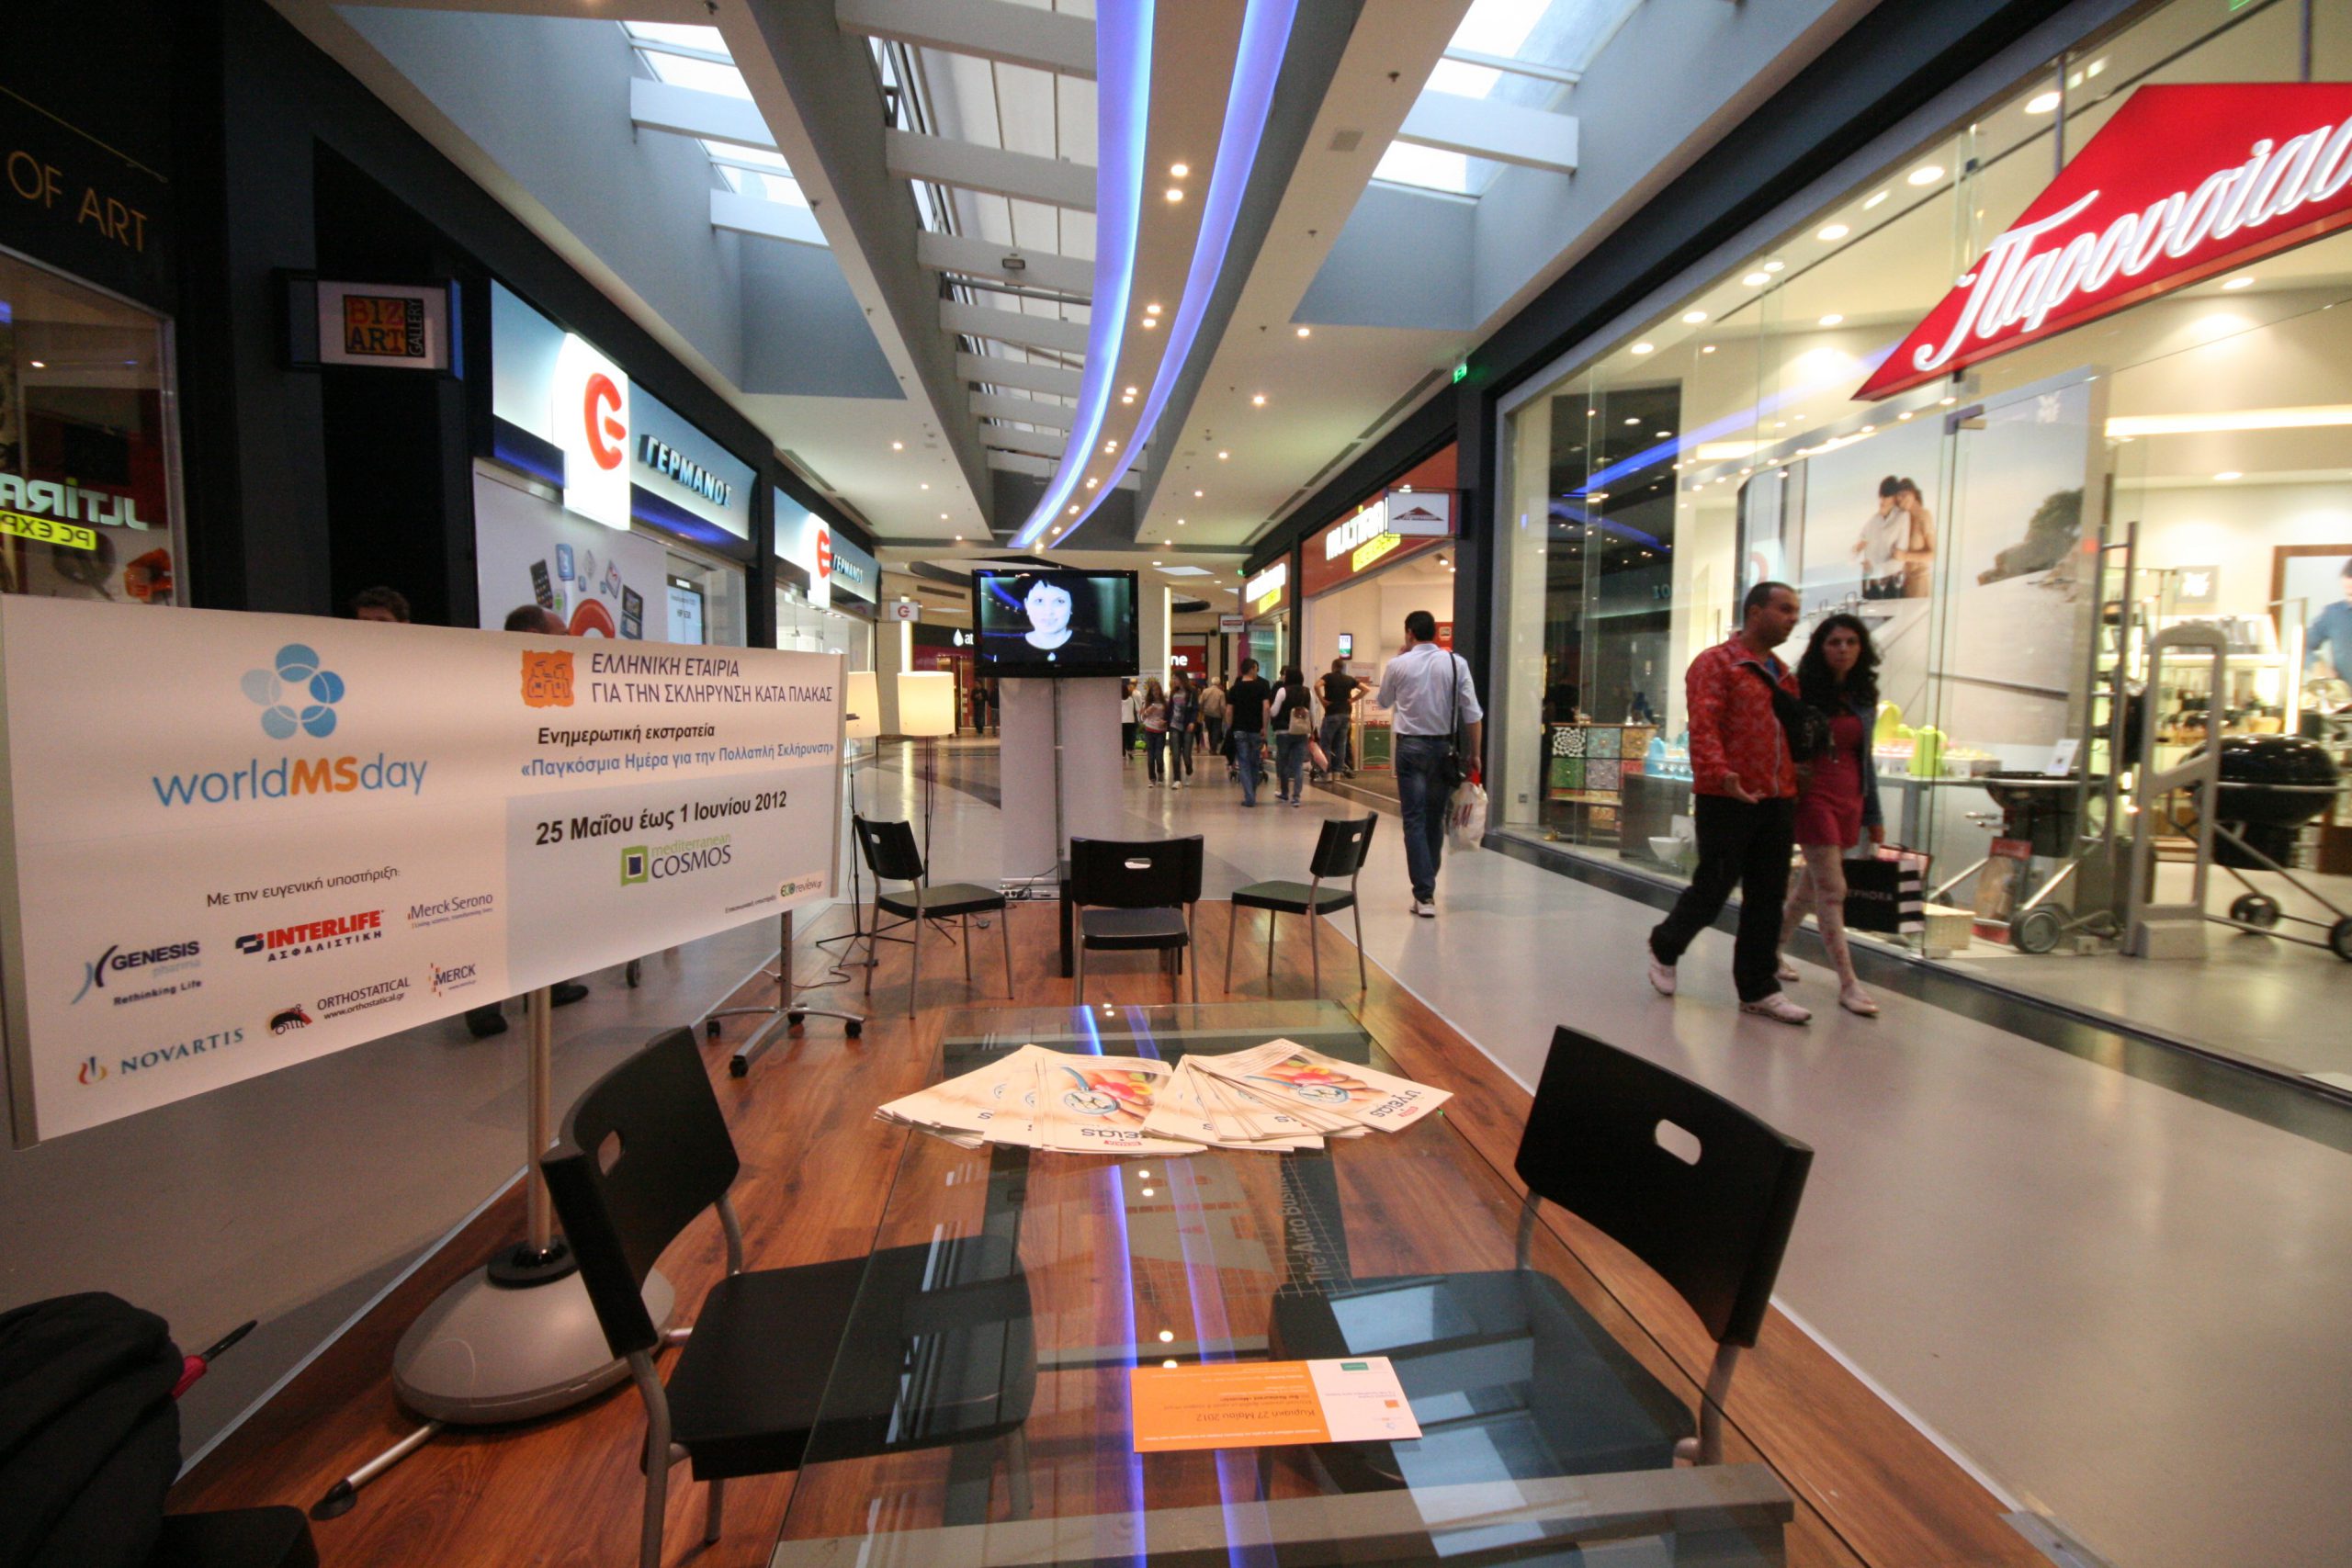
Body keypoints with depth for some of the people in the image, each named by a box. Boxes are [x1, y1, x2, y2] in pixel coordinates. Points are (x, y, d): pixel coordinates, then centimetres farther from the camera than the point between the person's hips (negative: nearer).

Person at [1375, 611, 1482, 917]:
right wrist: (1475, 753, 5)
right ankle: (1427, 886, 27)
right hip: (1444, 746, 2)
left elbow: (1383, 701, 14)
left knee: (1415, 820, 0)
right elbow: (1472, 712, -4)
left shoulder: (1399, 665, -4)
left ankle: (1425, 894, -6)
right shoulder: (1456, 663, -2)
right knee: (1436, 819, 14)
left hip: (1410, 746, -2)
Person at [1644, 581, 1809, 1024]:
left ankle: (1758, 989, 18)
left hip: (1777, 803, 7)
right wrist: (1721, 774, -33)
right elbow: (1703, 727, -19)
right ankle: (1664, 947, 27)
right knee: (1713, 889, 2)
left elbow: (1792, 735, 23)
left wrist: (1794, 787, 15)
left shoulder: (1784, 675, 17)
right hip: (1726, 801, -7)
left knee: (1767, 900, 9)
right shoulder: (1716, 664, -7)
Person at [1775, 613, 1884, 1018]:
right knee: (1832, 890, -7)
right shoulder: (1802, 692, -5)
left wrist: (1874, 814, 15)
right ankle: (1848, 983, -3)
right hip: (1812, 795, -6)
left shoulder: (1864, 699, 11)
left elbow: (1865, 758, 16)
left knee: (1812, 885, 13)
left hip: (1849, 799, 6)